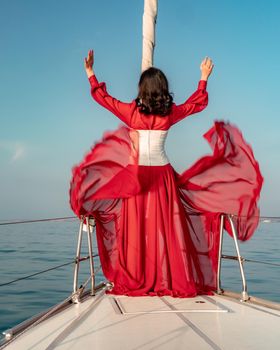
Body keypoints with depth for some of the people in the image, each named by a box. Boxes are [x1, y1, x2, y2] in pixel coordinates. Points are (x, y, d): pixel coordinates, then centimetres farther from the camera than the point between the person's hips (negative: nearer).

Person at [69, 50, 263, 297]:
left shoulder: (132, 111, -5)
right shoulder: (171, 113, 0)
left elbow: (102, 97, 7)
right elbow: (199, 103, 17)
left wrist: (90, 73, 18)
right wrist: (204, 77, 29)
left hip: (136, 174, -1)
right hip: (163, 175, 2)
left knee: (137, 228, 3)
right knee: (166, 227, 4)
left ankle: (136, 281, 7)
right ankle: (171, 280, 7)